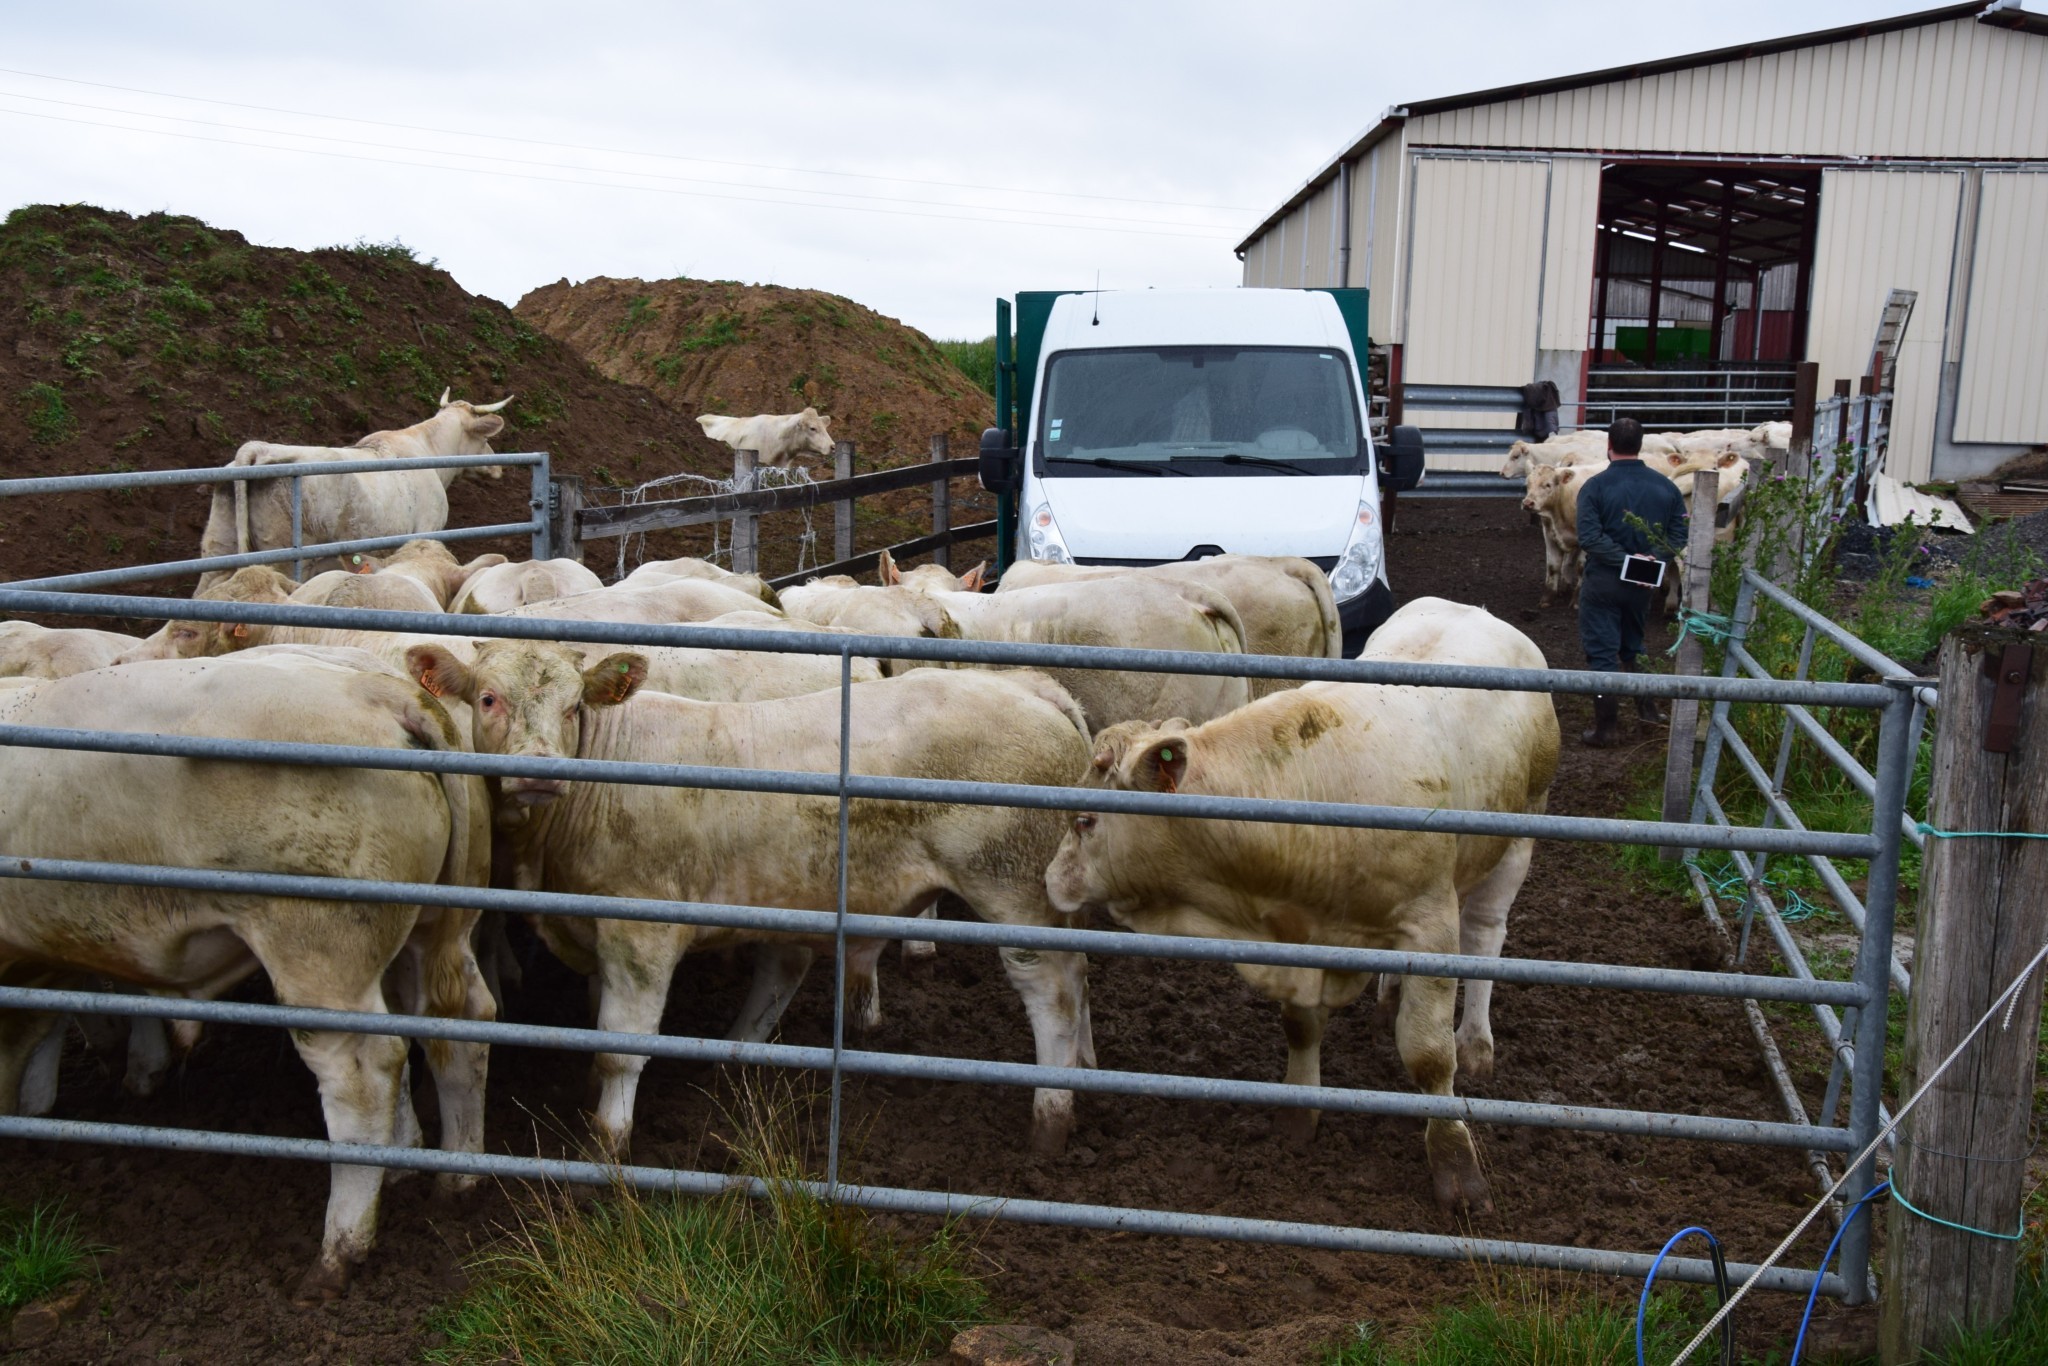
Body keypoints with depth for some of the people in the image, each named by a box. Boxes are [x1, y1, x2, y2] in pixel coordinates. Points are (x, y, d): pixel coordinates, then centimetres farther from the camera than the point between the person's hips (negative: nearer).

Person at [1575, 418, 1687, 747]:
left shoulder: (1595, 486, -12)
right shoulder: (1665, 486, 2)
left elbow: (1589, 537, -23)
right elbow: (1680, 535, -5)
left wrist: (1625, 559, -21)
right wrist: (1651, 559, -15)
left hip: (1603, 581, -4)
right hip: (1642, 585, 5)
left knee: (1602, 653, 2)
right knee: (1631, 646, 25)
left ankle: (1605, 729, 4)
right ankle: (1646, 708, 30)